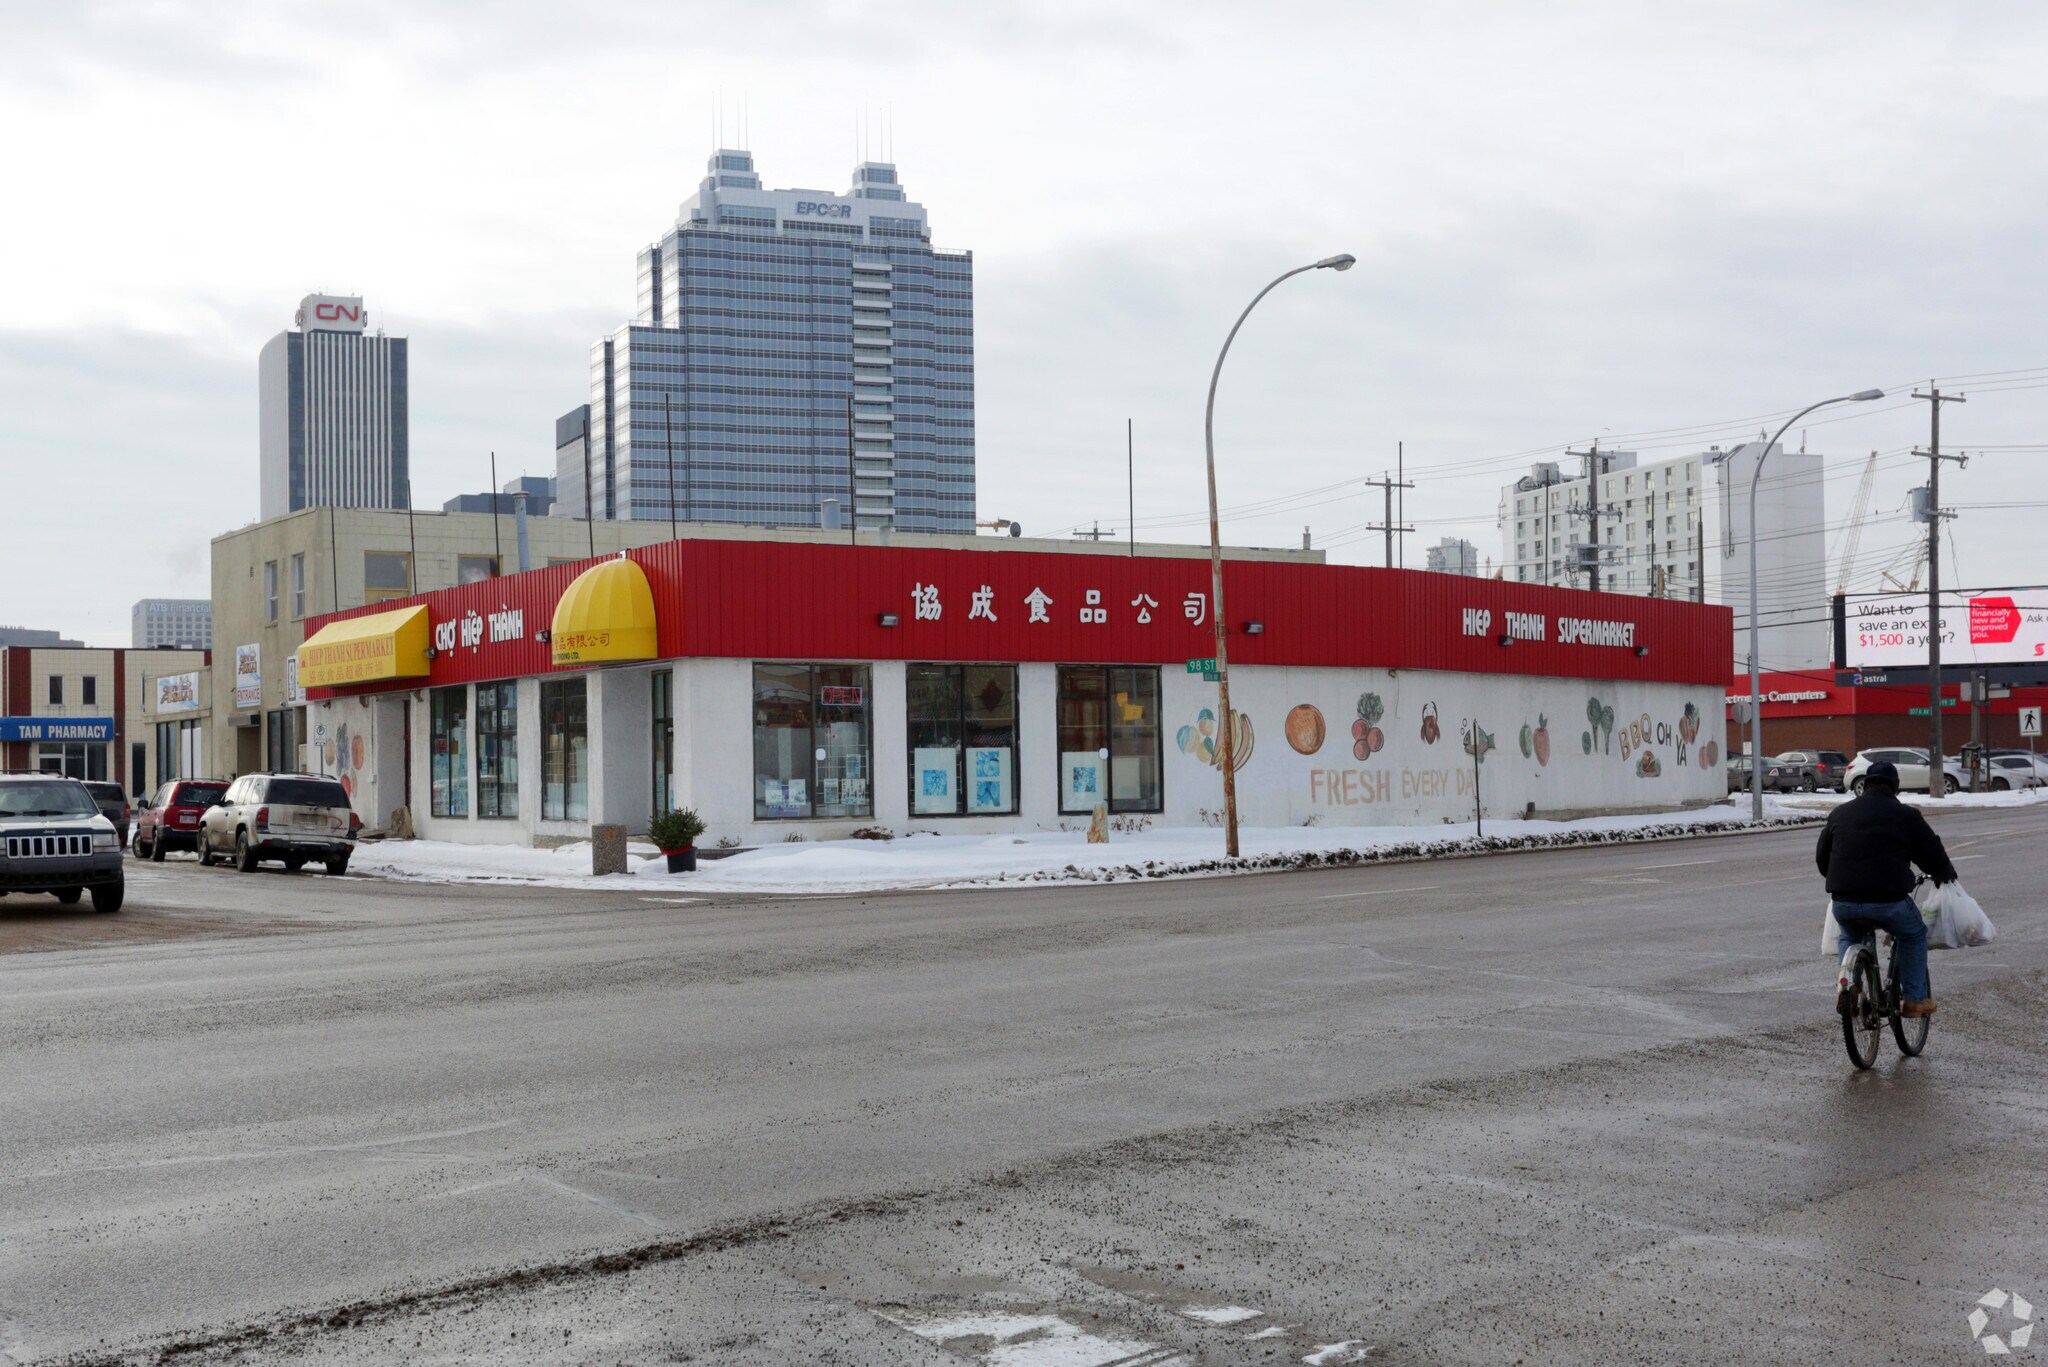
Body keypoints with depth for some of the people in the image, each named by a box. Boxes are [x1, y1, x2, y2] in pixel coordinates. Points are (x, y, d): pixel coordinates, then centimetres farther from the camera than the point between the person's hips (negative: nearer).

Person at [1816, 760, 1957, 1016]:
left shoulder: (1840, 813, 16)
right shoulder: (1905, 815, 5)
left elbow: (1821, 858, 23)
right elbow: (1933, 854, 11)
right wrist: (1945, 875, 33)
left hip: (1843, 902, 3)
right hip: (1888, 900, -3)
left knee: (1850, 938, 33)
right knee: (1914, 936, 25)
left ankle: (1846, 987, 13)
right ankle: (1916, 999, 23)